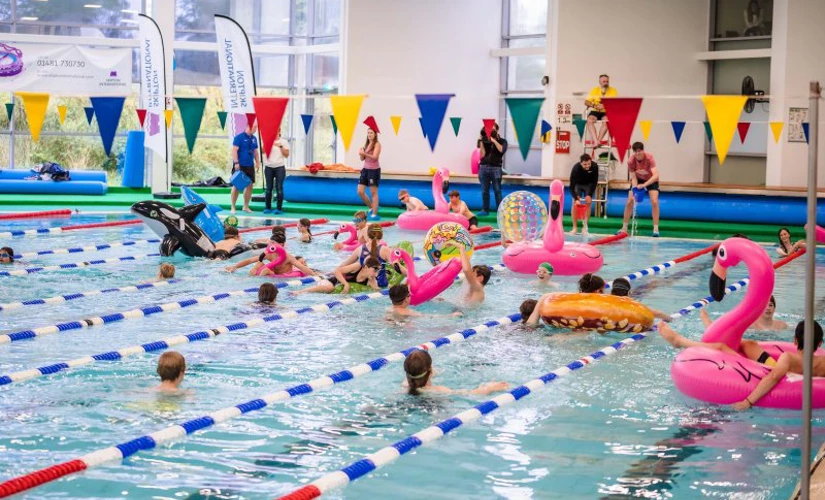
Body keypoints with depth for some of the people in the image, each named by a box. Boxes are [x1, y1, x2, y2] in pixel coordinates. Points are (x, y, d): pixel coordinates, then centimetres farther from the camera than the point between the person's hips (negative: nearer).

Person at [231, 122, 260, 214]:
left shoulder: (254, 138, 12)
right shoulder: (239, 137, -10)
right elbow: (234, 150, -14)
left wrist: (258, 162, 12)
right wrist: (236, 163, -20)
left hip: (250, 166, 7)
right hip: (240, 165, -7)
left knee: (249, 186, 6)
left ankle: (246, 206, 17)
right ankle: (233, 207, 3)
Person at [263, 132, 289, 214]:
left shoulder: (283, 141, 3)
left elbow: (287, 155, -3)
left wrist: (280, 146, -13)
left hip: (280, 167, -2)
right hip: (269, 167, 2)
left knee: (279, 188, -6)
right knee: (269, 188, 3)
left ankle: (279, 208, -3)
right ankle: (267, 207, 8)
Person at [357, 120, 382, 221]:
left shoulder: (377, 144, -7)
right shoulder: (366, 144, 13)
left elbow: (374, 157, -20)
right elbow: (362, 159, 12)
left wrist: (364, 153, -29)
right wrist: (361, 154, -9)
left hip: (374, 170, -7)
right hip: (365, 169, 7)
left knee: (373, 193, -4)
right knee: (360, 191, 5)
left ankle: (374, 214, 1)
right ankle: (371, 208, 24)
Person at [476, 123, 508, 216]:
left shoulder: (502, 141, 6)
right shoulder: (485, 141, 8)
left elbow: (502, 150, -14)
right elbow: (482, 155, 0)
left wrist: (494, 140, -15)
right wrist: (481, 142, -6)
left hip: (496, 168, -2)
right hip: (484, 167, 2)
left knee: (497, 191, -2)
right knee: (484, 191, 3)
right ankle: (485, 209, 8)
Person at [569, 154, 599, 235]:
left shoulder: (594, 167, -33)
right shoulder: (576, 168, -37)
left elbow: (594, 182, -19)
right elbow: (572, 186, -34)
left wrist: (590, 195, -25)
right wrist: (576, 198, -44)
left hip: (589, 185, 1)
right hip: (577, 184, -1)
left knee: (588, 203, -8)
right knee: (575, 203, -11)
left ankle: (585, 228, -4)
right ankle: (575, 228, -4)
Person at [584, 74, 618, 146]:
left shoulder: (613, 91, 6)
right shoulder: (595, 90, 9)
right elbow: (586, 102, 3)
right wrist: (595, 106, -17)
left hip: (607, 112, -1)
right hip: (595, 112, 1)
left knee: (606, 120, -36)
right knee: (590, 120, -31)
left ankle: (598, 140, -32)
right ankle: (596, 141, -40)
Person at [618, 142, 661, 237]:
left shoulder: (649, 158, -34)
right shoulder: (631, 161, -26)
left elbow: (656, 175, -44)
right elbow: (633, 178, -22)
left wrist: (644, 185, -56)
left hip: (651, 180, -2)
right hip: (638, 179, 2)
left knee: (654, 202, -19)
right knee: (629, 202, -6)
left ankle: (656, 229, -12)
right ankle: (624, 228, 6)